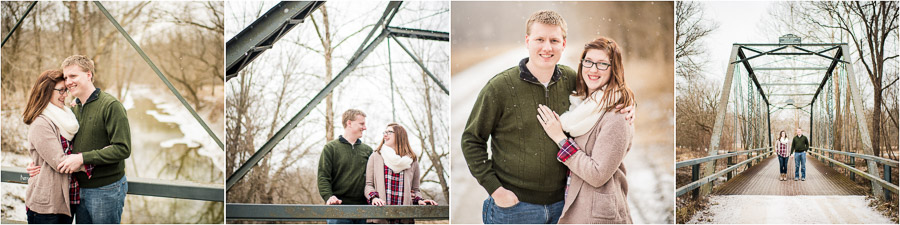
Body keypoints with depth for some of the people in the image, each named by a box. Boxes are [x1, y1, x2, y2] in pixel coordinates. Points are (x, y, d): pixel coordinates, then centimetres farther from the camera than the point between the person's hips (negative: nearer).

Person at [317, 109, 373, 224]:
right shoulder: (331, 148, 4)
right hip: (339, 207, -4)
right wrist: (328, 197, -19)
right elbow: (323, 177, -3)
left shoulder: (367, 150, 16)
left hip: (363, 208, 4)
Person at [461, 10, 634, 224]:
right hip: (514, 205, -4)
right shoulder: (499, 87, -10)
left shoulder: (570, 80, 1)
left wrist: (625, 104, 1)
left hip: (559, 204, 4)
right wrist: (494, 188, -11)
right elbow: (471, 140, -4)